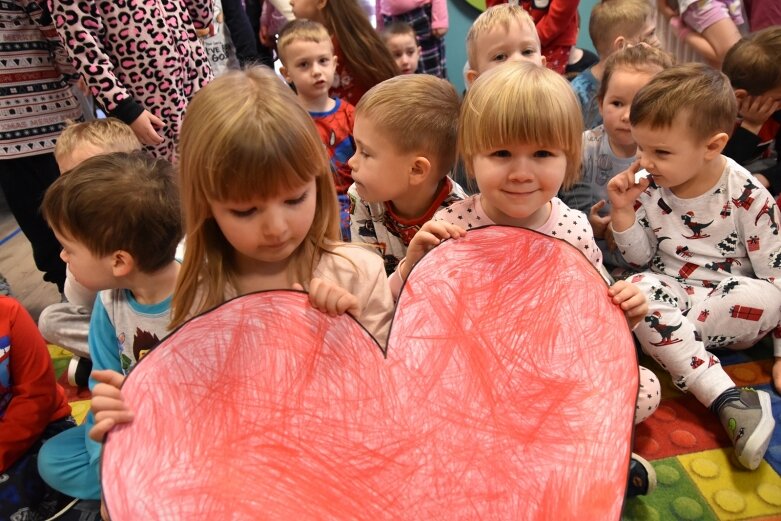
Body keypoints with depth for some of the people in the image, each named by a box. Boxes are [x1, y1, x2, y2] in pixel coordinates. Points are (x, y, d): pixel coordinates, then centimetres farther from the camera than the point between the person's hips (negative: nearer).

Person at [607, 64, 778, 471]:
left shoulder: (747, 194, -14)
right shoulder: (648, 185, -7)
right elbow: (641, 257, 3)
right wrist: (622, 211, -14)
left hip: (732, 303, -2)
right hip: (671, 292, 2)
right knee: (638, 289, -31)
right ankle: (728, 401, -34)